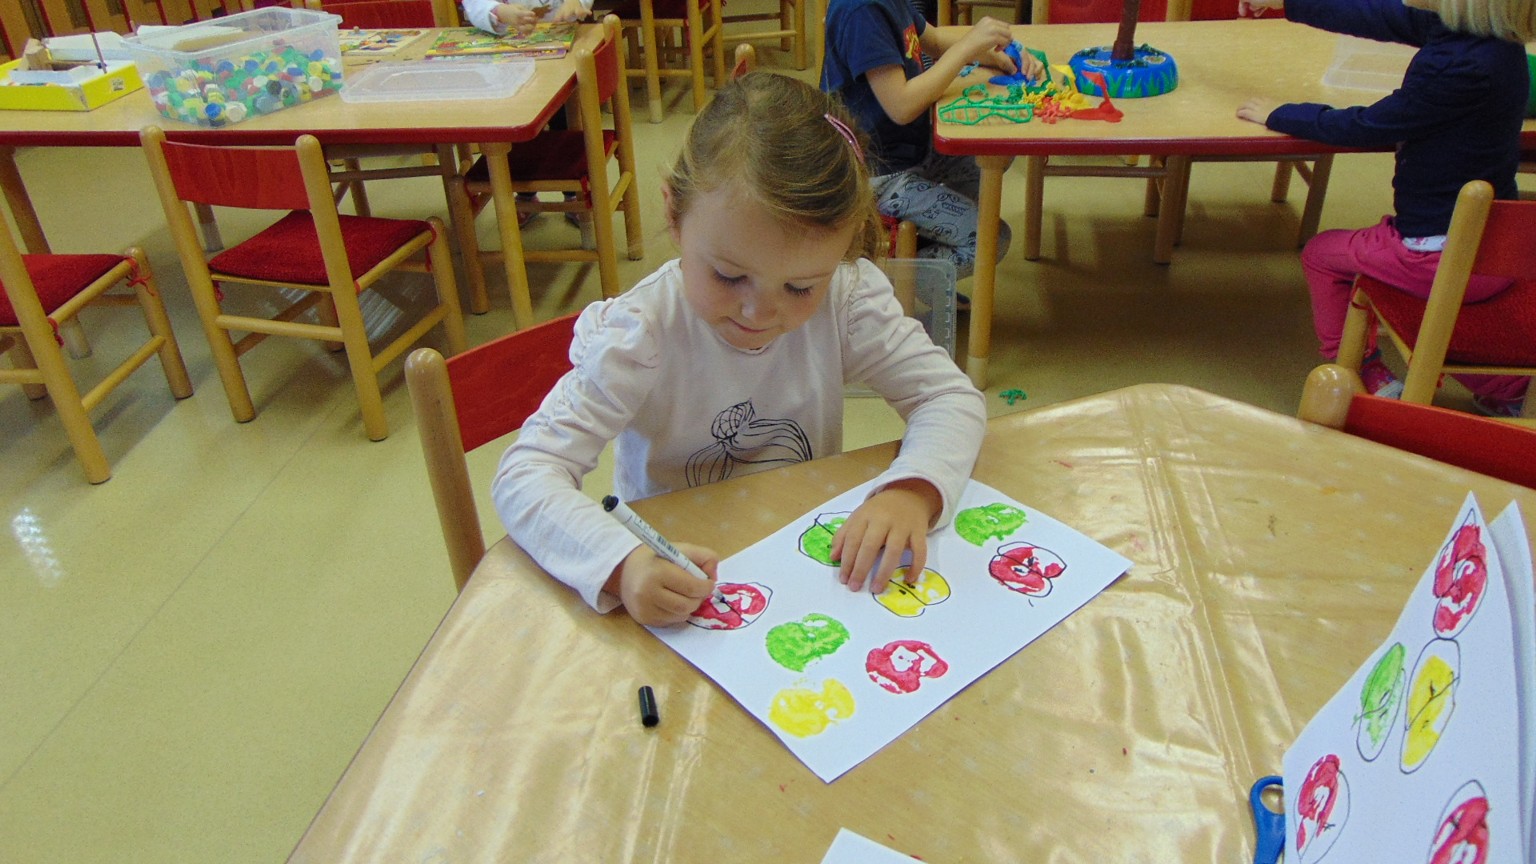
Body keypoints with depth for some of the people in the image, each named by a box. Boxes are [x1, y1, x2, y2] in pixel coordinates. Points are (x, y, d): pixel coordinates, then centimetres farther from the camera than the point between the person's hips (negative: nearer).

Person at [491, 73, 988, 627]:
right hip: (681, 593, -2)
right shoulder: (641, 335, -21)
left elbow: (952, 397, -8)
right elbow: (524, 477, -25)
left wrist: (912, 491, -29)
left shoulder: (847, 297, -12)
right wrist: (623, 565, -43)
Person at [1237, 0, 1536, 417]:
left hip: (1445, 255, -8)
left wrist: (1279, 116, -2)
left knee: (1320, 254, 14)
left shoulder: (1459, 66, -29)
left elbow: (1368, 127, -17)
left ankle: (1367, 378, 20)